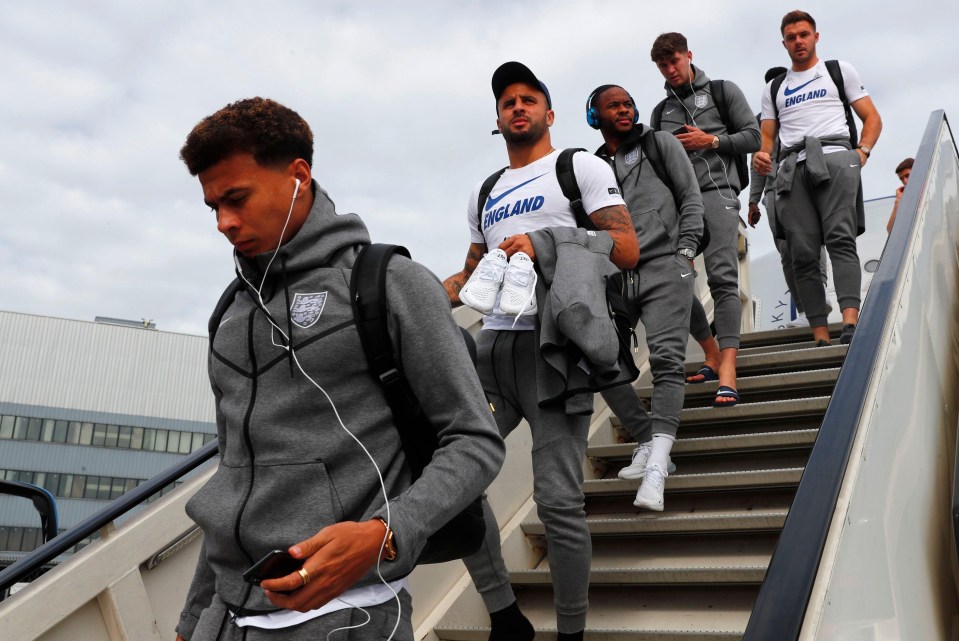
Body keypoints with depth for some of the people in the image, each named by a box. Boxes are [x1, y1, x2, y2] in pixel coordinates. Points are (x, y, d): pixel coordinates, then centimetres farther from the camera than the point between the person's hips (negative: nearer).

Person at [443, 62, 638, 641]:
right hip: (494, 343, 6)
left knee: (558, 499, -11)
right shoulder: (485, 195, 26)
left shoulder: (581, 168, 7)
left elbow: (627, 250, -4)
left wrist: (543, 242, -13)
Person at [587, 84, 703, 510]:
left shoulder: (659, 144, 13)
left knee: (666, 360, -18)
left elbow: (691, 198, 7)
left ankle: (656, 470, -27)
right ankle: (647, 445, 6)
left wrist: (685, 252, -4)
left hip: (664, 267, -4)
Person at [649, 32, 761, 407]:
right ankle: (712, 355, 16)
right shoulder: (660, 112, 24)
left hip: (716, 191, -5)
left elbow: (753, 137, 6)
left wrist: (711, 141, -7)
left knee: (722, 277, -19)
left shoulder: (722, 92, 13)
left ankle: (727, 375, -27)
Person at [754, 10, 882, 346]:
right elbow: (767, 135, 21)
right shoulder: (773, 88, 28)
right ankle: (821, 337, -12)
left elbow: (872, 119, 15)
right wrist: (760, 155, -4)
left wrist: (862, 152, -4)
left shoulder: (839, 70, 21)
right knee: (803, 254, -9)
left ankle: (850, 322, -34)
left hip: (833, 156, -2)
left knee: (840, 238, -22)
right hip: (791, 167, 3)